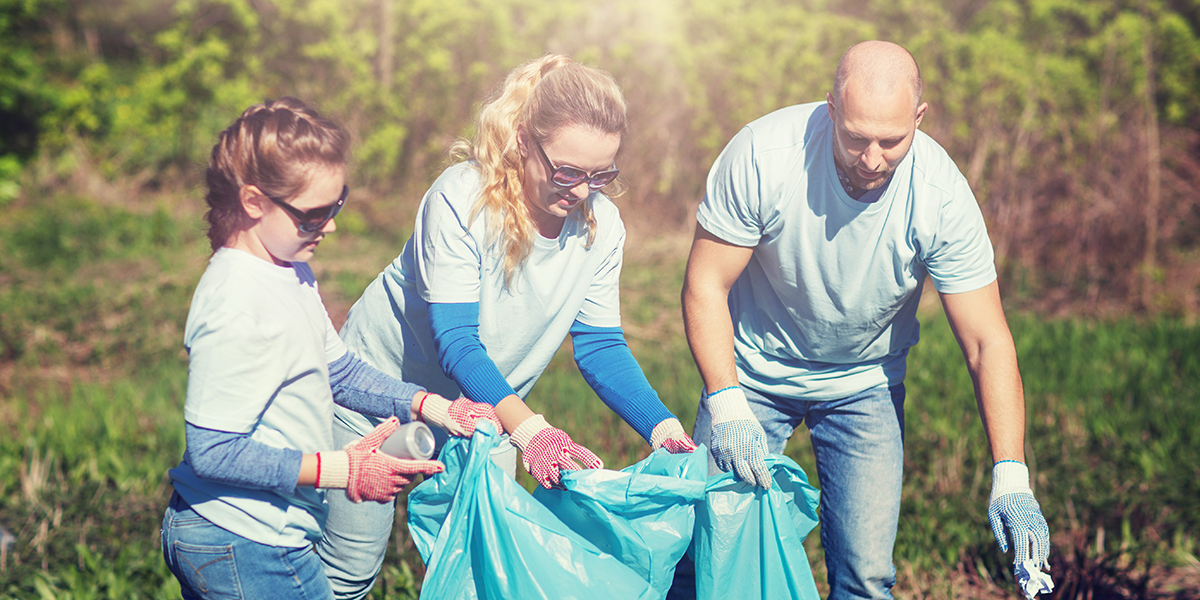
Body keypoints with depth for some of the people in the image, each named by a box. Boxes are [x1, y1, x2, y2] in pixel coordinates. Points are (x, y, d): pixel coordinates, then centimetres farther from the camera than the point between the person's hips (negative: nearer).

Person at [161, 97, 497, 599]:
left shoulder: (290, 271, 6)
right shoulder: (236, 312, -26)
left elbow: (337, 370, 16)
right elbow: (212, 451, -26)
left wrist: (435, 406, 3)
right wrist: (342, 471, -23)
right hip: (247, 550, -9)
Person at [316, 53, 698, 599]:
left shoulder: (600, 224, -15)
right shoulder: (459, 200, -30)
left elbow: (600, 346, -10)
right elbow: (456, 344, -34)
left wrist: (662, 428, -26)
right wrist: (527, 427, -48)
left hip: (489, 405, 4)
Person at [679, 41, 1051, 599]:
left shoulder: (942, 197, -24)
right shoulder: (761, 155, -27)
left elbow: (987, 344, -21)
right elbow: (705, 286, -18)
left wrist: (1010, 476, -30)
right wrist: (725, 403, -30)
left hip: (864, 384, 1)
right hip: (753, 370, -1)